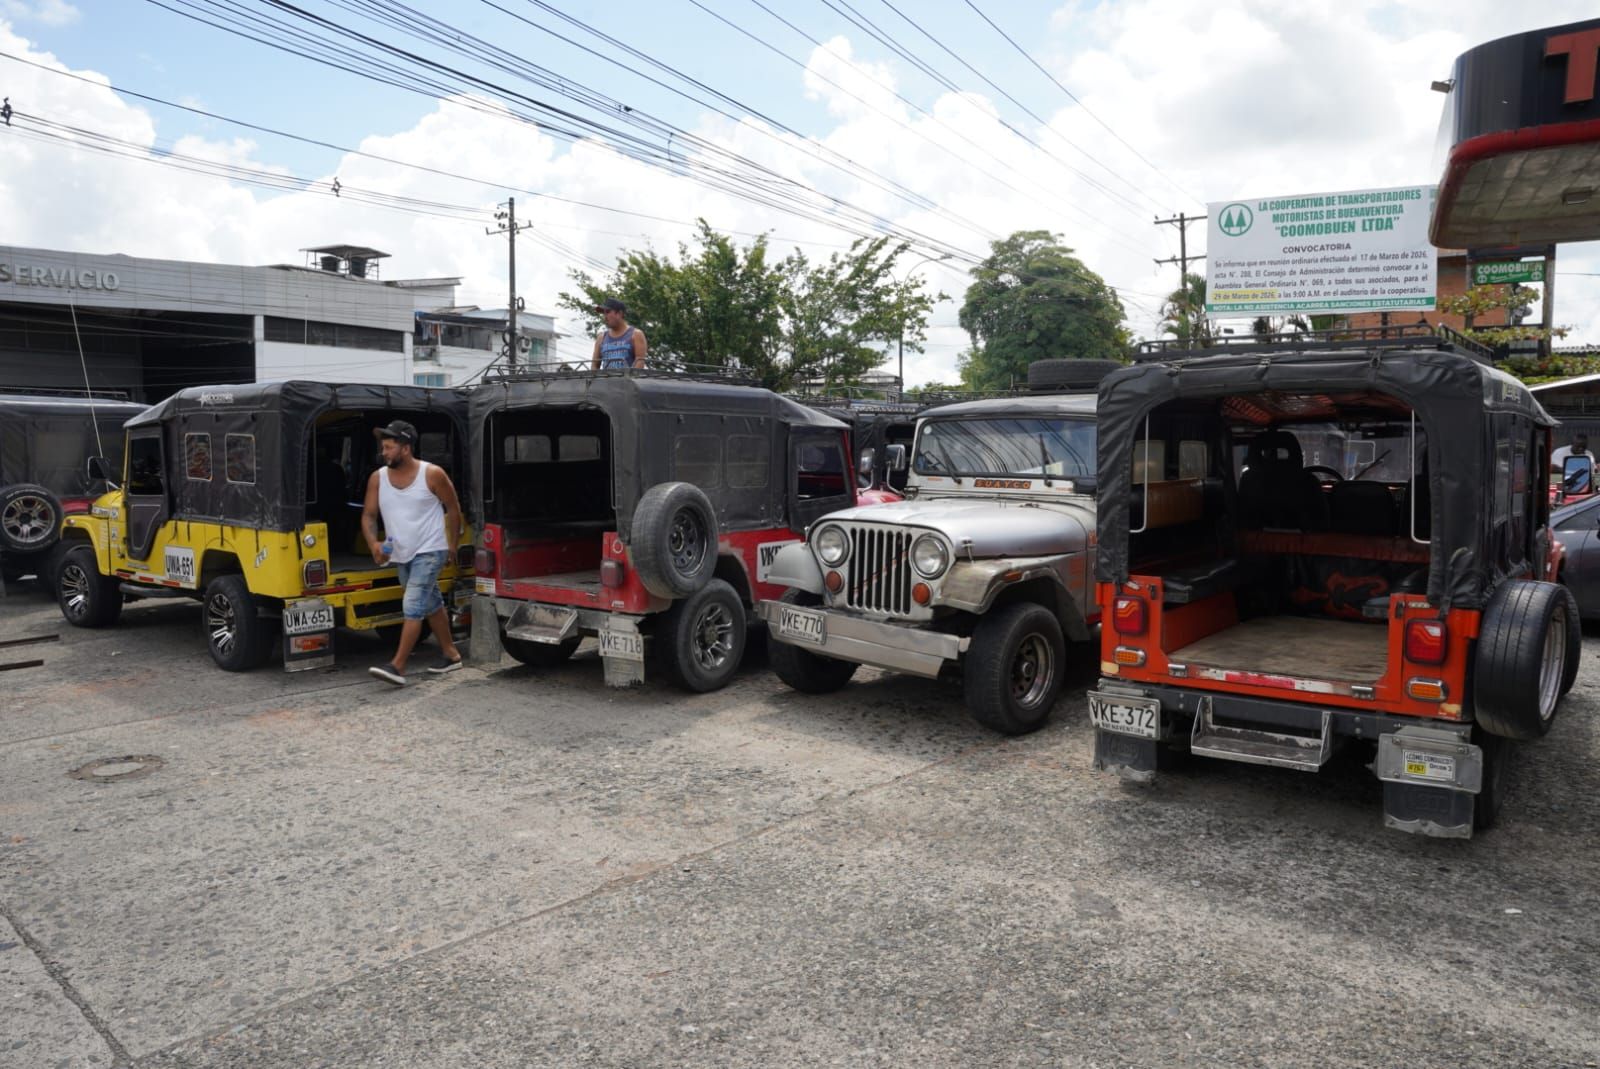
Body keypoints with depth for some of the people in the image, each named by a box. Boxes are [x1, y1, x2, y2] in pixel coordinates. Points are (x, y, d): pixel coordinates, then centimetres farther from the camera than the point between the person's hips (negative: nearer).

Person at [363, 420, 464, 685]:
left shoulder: (432, 474, -12)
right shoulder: (377, 478, -1)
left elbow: (453, 508, -2)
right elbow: (368, 515, 2)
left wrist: (453, 545, 1)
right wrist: (374, 543, -16)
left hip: (429, 551, -6)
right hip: (400, 554, 6)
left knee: (413, 606, -15)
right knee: (431, 605, 16)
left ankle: (398, 666, -15)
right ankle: (451, 654, 29)